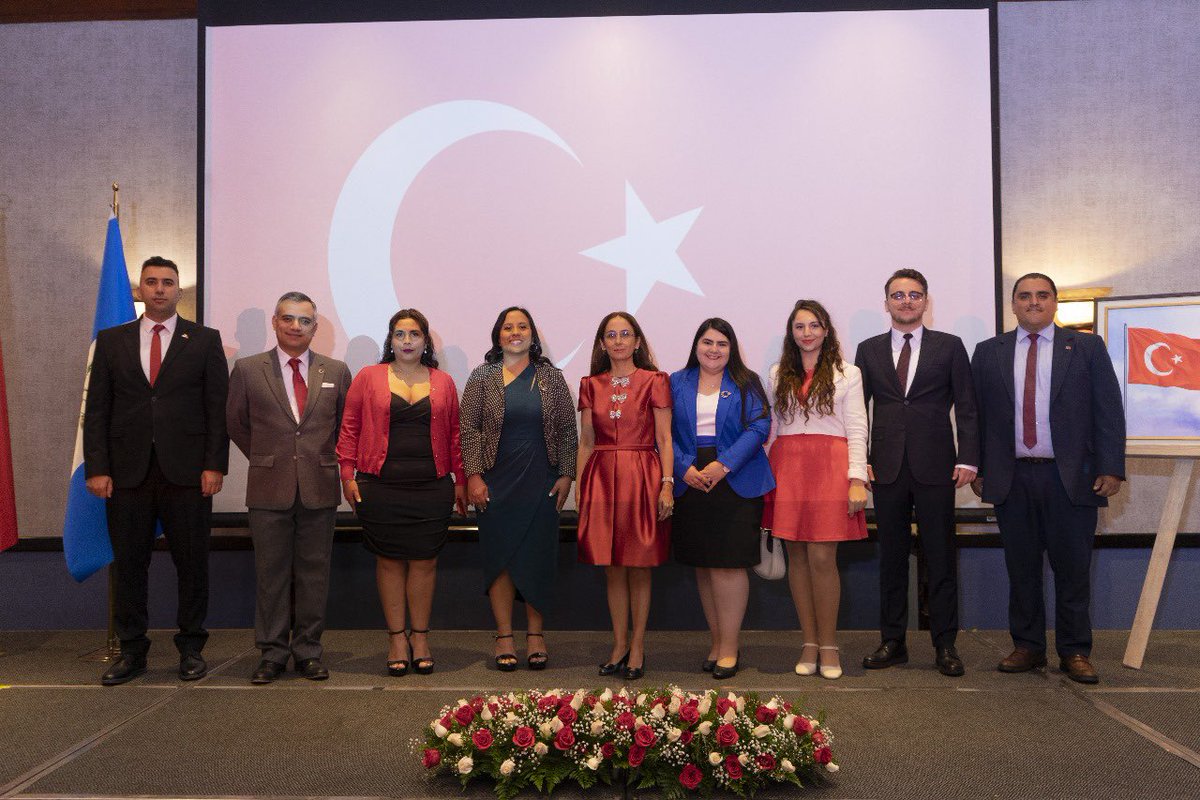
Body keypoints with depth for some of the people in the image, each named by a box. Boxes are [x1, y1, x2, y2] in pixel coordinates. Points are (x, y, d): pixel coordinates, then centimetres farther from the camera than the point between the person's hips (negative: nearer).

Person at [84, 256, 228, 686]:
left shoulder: (205, 340, 5)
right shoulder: (111, 340, 10)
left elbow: (218, 408, 1)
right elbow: (97, 409, 6)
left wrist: (214, 465, -7)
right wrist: (97, 468, -2)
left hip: (187, 471, -2)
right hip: (128, 471, 2)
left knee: (192, 564, 5)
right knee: (128, 564, 8)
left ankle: (191, 648, 18)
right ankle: (131, 650, 21)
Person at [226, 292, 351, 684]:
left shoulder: (336, 371, 6)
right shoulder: (247, 369, 3)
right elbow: (236, 424, 11)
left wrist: (326, 460, 9)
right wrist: (265, 459, 10)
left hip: (319, 488, 1)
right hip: (269, 489, -1)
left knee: (313, 572, 7)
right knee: (271, 573, 5)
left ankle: (308, 651, 18)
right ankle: (272, 652, 17)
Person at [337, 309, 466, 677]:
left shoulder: (443, 383, 9)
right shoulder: (368, 377, 5)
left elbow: (454, 435, 11)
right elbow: (349, 429, 5)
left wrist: (460, 480, 7)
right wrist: (348, 475, -3)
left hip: (432, 488, 1)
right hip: (381, 488, -1)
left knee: (424, 562, 5)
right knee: (389, 561, 6)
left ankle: (420, 637, 18)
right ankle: (396, 638, 18)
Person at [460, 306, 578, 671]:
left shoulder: (551, 377, 6)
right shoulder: (482, 377, 3)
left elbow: (567, 429, 6)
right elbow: (469, 429, 0)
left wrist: (566, 475, 0)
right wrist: (473, 476, -7)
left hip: (541, 483, 1)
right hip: (496, 483, 0)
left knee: (538, 556, 3)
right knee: (500, 556, 2)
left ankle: (536, 634, 15)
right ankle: (504, 637, 12)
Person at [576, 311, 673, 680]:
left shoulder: (654, 381, 2)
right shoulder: (591, 385, 11)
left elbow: (664, 439, -1)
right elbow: (586, 442, 12)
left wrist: (667, 484, -10)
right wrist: (579, 485, 6)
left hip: (642, 477, -3)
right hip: (601, 479, 3)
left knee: (639, 567, 2)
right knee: (611, 568, 7)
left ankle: (637, 646, 15)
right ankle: (619, 645, 19)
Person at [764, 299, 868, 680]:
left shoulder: (846, 374, 6)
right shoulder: (779, 374, 14)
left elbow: (857, 431, 1)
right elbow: (771, 428, 13)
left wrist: (857, 479, -8)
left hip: (829, 467, -3)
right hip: (786, 469, 3)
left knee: (822, 557, -7)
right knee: (797, 557, 4)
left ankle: (828, 645, 7)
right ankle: (810, 643, 14)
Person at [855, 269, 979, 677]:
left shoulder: (949, 346, 6)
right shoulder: (869, 350, 10)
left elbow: (966, 407, 3)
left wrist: (968, 459, -6)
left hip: (936, 468, -1)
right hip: (887, 469, 2)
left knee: (941, 559, 4)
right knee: (891, 558, 8)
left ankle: (945, 645, 14)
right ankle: (892, 641, 17)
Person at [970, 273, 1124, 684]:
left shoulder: (1087, 347, 7)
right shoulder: (988, 352, 10)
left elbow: (1109, 411, 2)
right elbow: (976, 415, 7)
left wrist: (1111, 468, -6)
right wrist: (977, 470, 2)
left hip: (1071, 478, -1)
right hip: (1012, 478, 1)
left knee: (1073, 568, 4)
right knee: (1021, 569, 8)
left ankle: (1075, 652, 17)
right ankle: (1028, 647, 19)